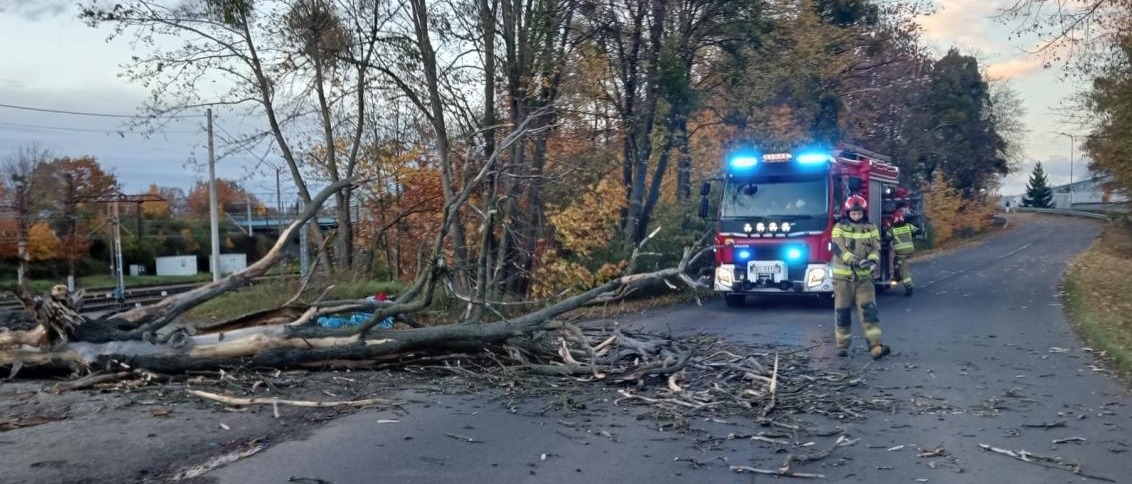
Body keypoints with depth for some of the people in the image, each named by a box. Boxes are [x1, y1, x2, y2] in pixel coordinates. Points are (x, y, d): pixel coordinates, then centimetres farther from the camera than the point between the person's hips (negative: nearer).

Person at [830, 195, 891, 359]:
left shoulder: (871, 228, 7)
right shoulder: (839, 228, -3)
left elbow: (876, 249, -2)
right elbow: (840, 250, -14)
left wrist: (872, 260, -24)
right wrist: (857, 261, -29)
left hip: (864, 277, 2)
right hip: (843, 277, -2)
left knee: (869, 310, -9)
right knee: (842, 312, 5)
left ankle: (875, 346, -14)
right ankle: (842, 345, 17)